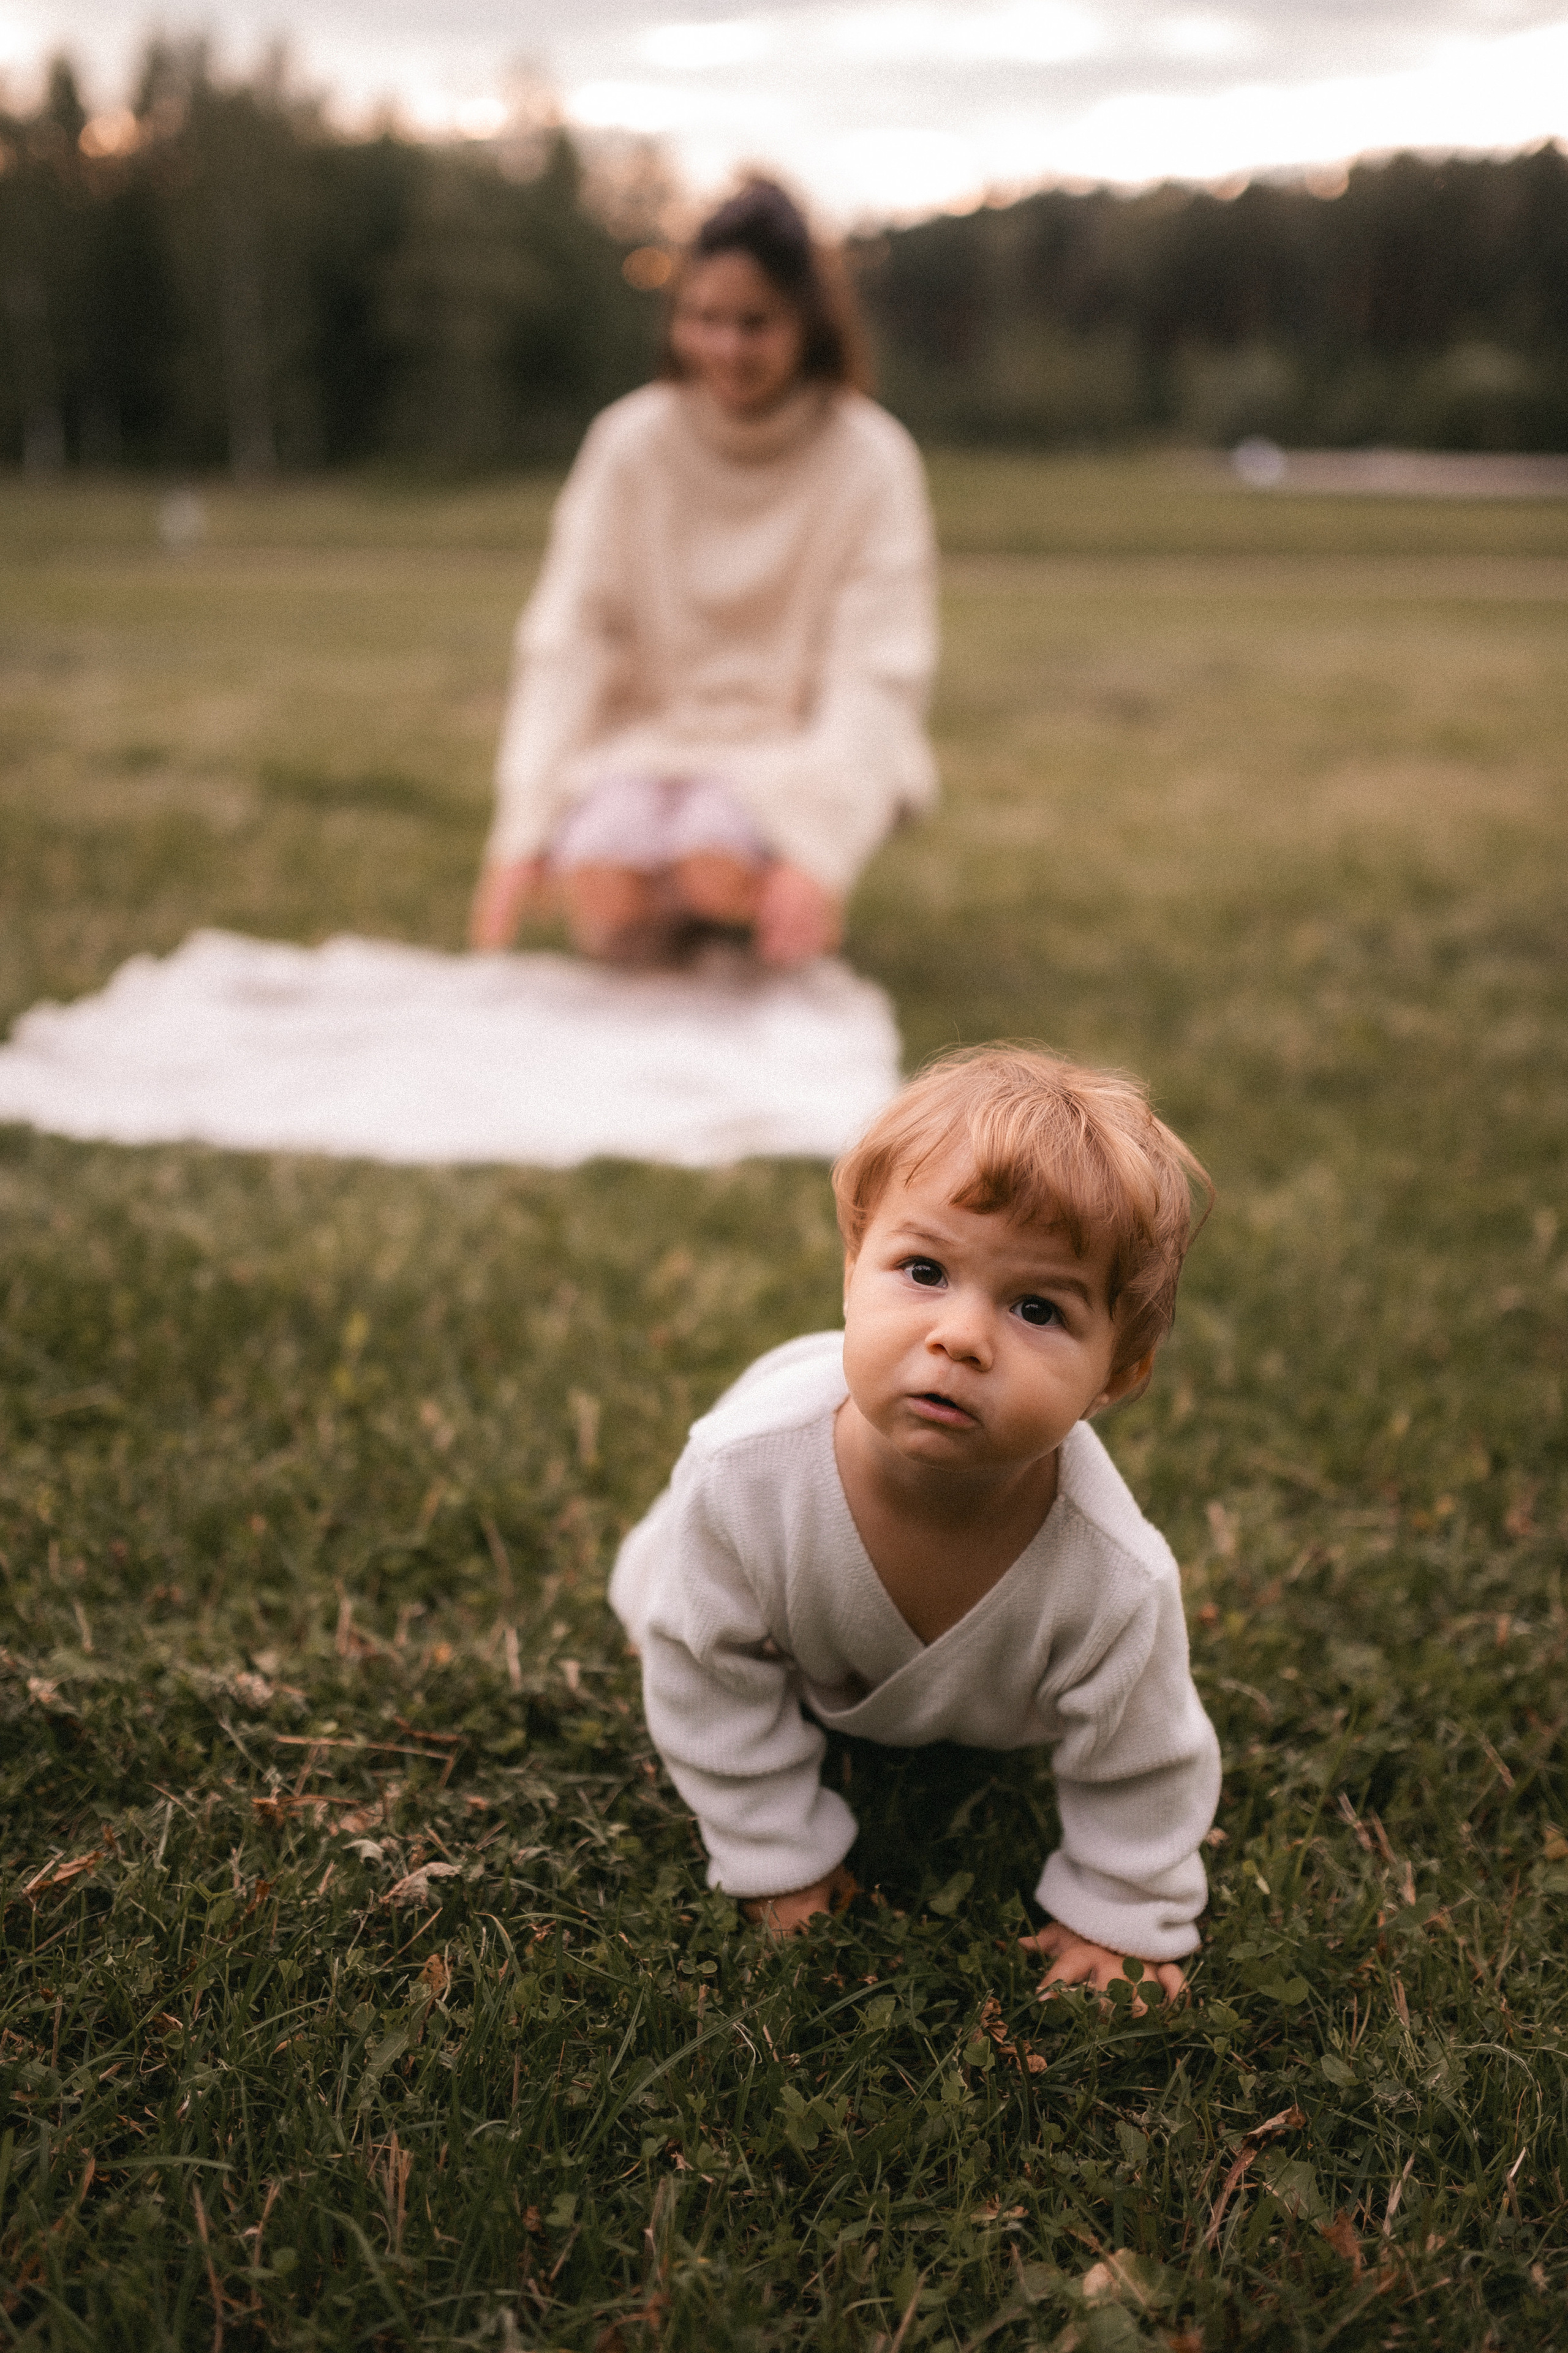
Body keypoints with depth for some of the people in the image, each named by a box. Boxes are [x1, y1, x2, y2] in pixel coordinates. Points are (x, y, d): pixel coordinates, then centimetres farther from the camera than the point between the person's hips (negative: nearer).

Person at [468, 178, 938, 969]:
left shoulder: (870, 459, -6)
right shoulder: (630, 441, -1)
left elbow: (874, 676, -12)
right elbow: (566, 642, -6)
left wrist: (819, 852, -27)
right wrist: (521, 834, -17)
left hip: (794, 749, -1)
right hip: (646, 733, 2)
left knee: (718, 863, -33)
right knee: (603, 876, -30)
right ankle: (660, 917, 5)